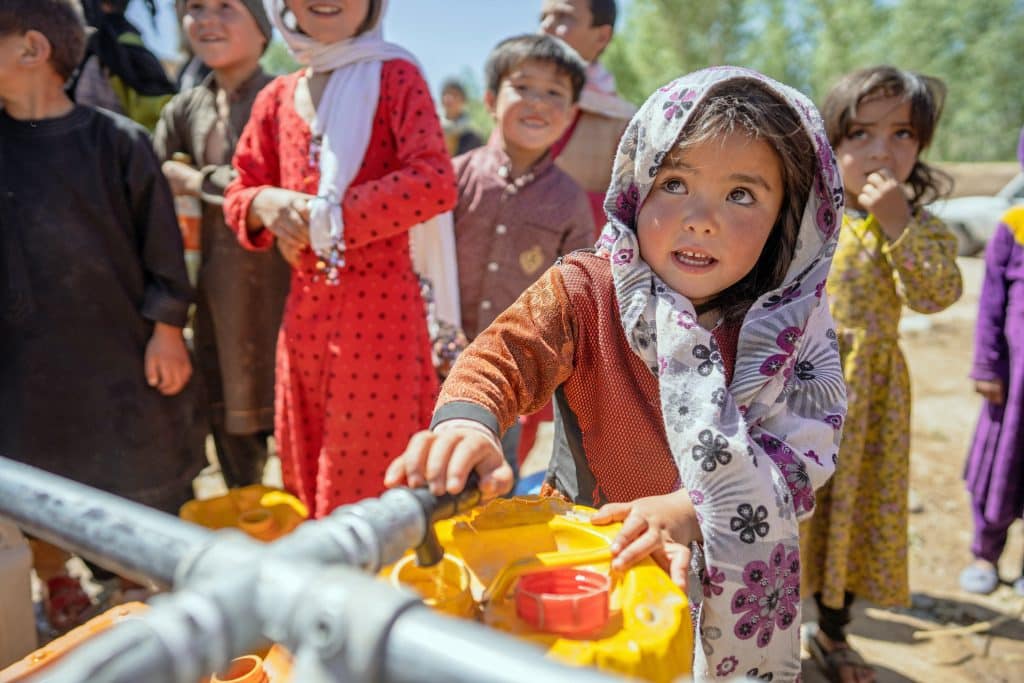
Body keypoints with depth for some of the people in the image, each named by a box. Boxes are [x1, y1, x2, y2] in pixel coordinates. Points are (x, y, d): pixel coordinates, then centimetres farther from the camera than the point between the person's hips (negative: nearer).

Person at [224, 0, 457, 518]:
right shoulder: (277, 98, 11)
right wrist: (264, 204, -8)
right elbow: (241, 189, 16)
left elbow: (435, 181, -17)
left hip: (378, 305, -5)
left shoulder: (394, 76, -3)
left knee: (367, 487, 2)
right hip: (304, 307, 5)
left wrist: (327, 216, -17)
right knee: (305, 475, 16)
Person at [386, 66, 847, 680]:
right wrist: (467, 424, -51)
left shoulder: (792, 329, -9)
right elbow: (504, 355, -27)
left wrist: (693, 509, -31)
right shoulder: (584, 292, -15)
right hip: (585, 554, -1)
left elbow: (804, 449, -14)